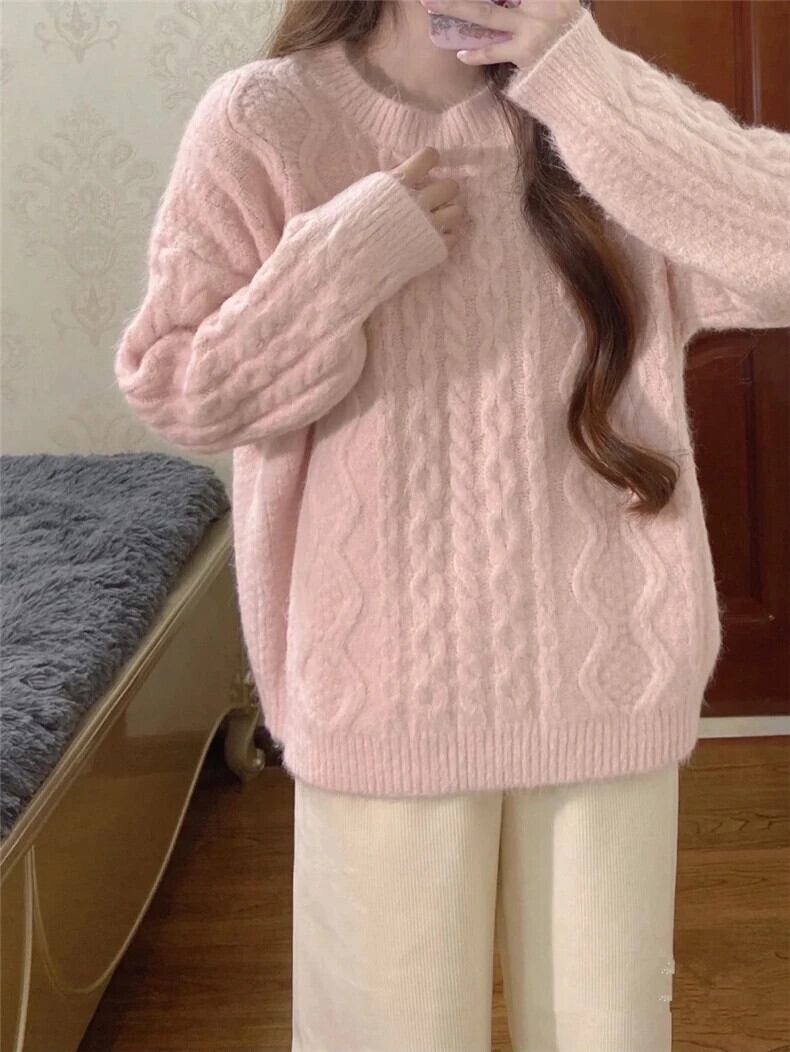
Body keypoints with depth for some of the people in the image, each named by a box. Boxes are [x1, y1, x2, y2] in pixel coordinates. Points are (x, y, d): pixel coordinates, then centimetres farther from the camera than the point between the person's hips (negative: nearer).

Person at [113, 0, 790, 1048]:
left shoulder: (596, 108, 1)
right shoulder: (264, 119, -5)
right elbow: (170, 390, -3)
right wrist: (343, 259, -17)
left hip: (605, 670, 3)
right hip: (387, 686, -2)